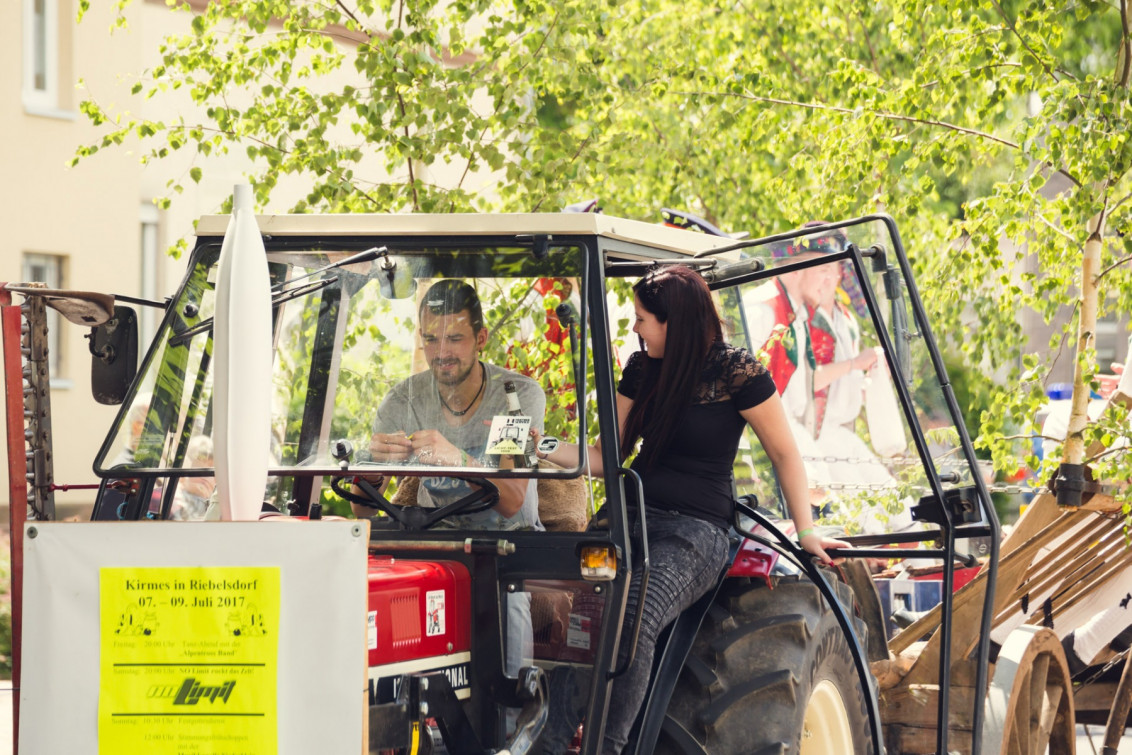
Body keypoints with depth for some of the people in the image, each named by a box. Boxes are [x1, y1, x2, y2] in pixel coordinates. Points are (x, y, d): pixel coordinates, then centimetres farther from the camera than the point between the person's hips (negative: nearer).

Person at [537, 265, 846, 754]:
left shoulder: (736, 373, -7)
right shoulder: (641, 369, 11)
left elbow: (785, 454, 0)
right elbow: (606, 456, 15)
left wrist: (806, 532, -2)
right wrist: (542, 448, 1)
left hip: (696, 530, -5)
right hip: (633, 513, 5)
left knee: (633, 623, -33)